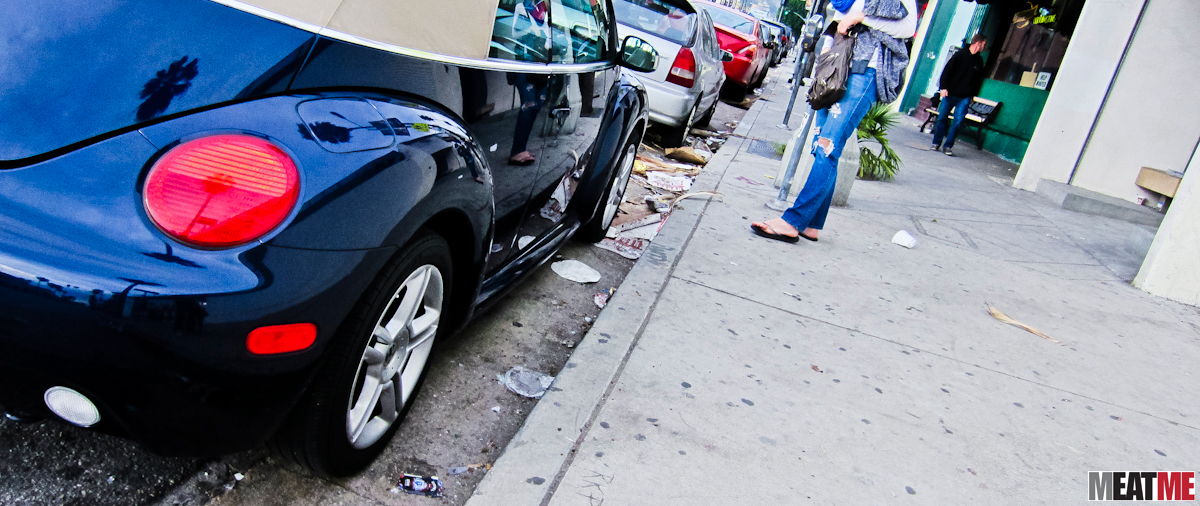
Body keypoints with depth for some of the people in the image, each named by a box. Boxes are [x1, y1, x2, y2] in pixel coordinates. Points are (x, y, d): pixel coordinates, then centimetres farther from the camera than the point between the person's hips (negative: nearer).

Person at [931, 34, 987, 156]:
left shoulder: (979, 61, 12)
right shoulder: (960, 55, 0)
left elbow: (979, 80, 19)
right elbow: (947, 72, -2)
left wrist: (972, 95, 12)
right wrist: (944, 87, -11)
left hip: (964, 98, 2)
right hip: (950, 94, -2)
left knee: (957, 122, -6)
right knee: (942, 118, 0)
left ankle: (948, 146, 0)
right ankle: (936, 143, 12)